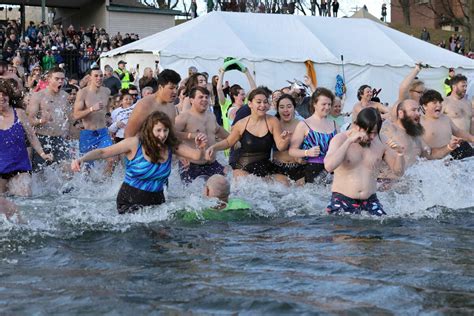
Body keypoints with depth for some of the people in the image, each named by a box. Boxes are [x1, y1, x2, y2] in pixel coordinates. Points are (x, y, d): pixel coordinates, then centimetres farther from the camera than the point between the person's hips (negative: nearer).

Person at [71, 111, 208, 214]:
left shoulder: (171, 146, 0)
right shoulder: (135, 143, -11)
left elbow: (196, 156, -2)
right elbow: (103, 152, -10)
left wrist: (201, 148, -26)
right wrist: (81, 159, -25)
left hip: (157, 200, 4)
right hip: (130, 201, -4)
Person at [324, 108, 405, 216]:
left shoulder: (381, 142, 4)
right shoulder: (340, 139, -5)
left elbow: (399, 172, 11)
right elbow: (329, 166, -24)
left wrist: (400, 153, -10)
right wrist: (349, 141, -25)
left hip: (370, 201, 3)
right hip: (342, 200, -3)